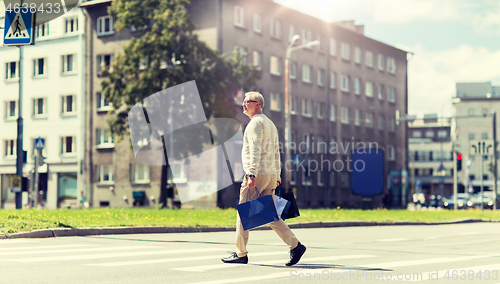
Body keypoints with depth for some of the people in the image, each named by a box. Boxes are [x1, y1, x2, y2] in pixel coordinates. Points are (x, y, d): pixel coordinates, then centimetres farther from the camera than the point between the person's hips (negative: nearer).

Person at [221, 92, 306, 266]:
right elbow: (276, 153, 23)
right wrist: (277, 176, 24)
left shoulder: (256, 123, -7)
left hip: (257, 174, -9)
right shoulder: (270, 124, 23)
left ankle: (241, 254, 4)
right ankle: (295, 245, -3)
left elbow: (255, 150, -19)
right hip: (270, 174, 9)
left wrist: (252, 174, -25)